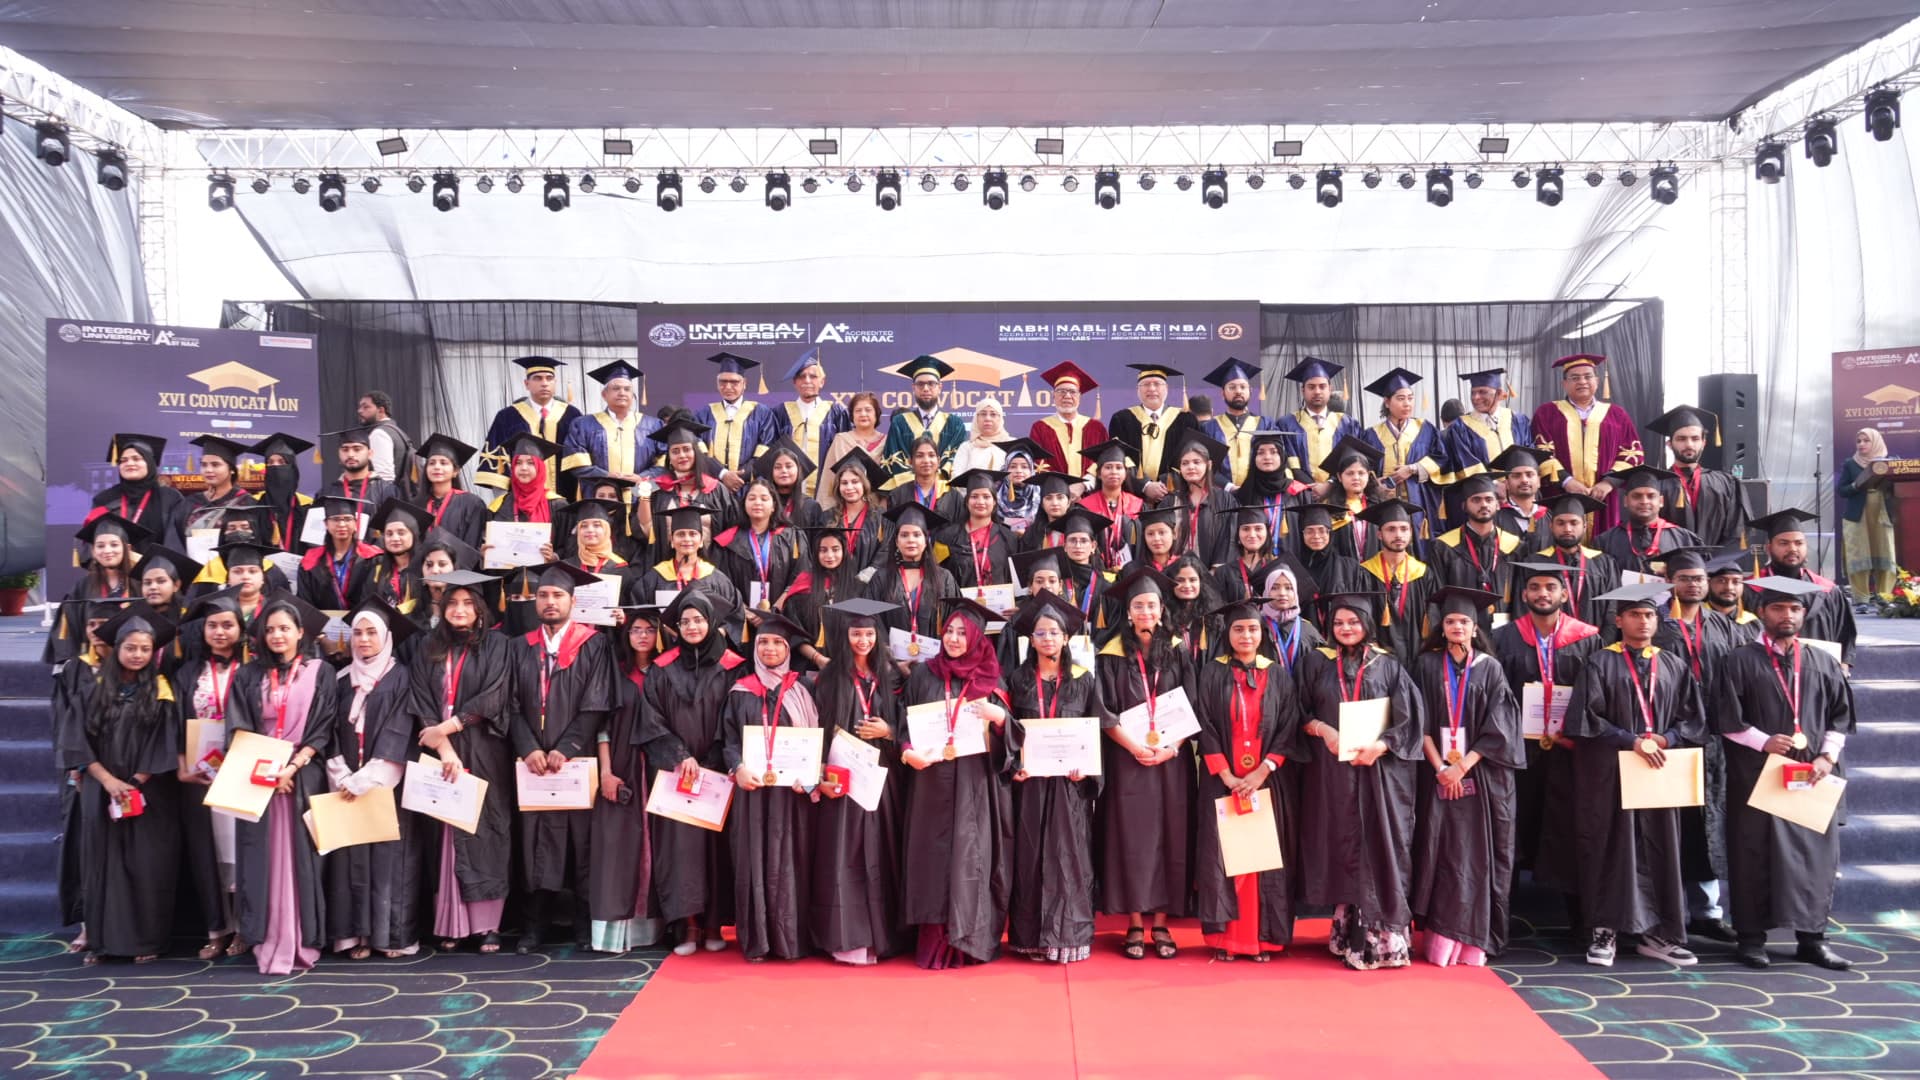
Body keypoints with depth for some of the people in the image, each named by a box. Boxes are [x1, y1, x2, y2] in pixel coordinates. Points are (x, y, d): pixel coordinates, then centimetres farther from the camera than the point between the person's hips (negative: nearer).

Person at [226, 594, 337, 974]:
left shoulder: (320, 673, 4)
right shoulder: (249, 676, 9)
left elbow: (323, 730, -1)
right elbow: (238, 729, 3)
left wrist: (292, 766, -13)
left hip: (304, 777, -2)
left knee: (300, 858, -2)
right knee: (263, 859, -1)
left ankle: (301, 943, 0)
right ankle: (267, 944, 2)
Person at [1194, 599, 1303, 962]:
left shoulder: (1279, 676, 7)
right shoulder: (1212, 672, 3)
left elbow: (1288, 730, 1)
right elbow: (1204, 727, -2)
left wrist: (1260, 772, -10)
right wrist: (1227, 775, -11)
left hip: (1269, 780, 1)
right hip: (1222, 782, -1)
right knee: (1223, 855, -2)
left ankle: (1264, 937, 8)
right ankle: (1224, 938, 4)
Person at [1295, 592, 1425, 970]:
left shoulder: (1387, 665, 4)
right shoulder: (1317, 662, 8)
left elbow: (1410, 717, -1)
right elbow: (1300, 713, 7)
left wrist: (1379, 746, -15)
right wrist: (1322, 729, -13)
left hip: (1377, 771, -1)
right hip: (1330, 771, 1)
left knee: (1377, 850, -4)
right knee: (1341, 848, 3)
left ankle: (1381, 939, -1)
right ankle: (1348, 932, 11)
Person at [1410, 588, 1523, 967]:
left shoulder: (1490, 668, 4)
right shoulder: (1428, 665, 6)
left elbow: (1497, 727, -3)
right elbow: (1421, 723, 1)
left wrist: (1463, 765, -12)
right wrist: (1440, 768, -10)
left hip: (1482, 774, 0)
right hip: (1439, 773, 0)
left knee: (1479, 854, -1)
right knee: (1442, 853, -2)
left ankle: (1474, 941, 5)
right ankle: (1441, 938, 0)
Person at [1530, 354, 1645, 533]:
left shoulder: (1616, 415, 14)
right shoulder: (1547, 413, 8)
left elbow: (1633, 453, 9)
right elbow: (1540, 452, -1)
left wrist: (1609, 482, -7)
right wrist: (1565, 480, -14)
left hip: (1603, 498, 2)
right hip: (1560, 499, -2)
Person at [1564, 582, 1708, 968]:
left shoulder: (1673, 666, 10)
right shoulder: (1600, 663, -2)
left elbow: (1694, 719, 9)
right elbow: (1586, 718, -10)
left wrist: (1664, 739, -9)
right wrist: (1634, 741, -16)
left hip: (1660, 769, 4)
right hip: (1609, 772, -4)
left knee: (1660, 848, 5)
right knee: (1612, 848, 1)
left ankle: (1657, 933, 14)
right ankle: (1604, 931, 6)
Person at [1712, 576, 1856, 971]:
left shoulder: (1822, 663, 10)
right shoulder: (1740, 661, -1)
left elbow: (1841, 715, 11)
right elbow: (1725, 718, -5)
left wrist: (1827, 756, -2)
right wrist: (1764, 741, -16)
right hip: (1756, 774, -3)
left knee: (1815, 852, 5)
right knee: (1755, 854, 1)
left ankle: (1812, 938, 14)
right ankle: (1751, 936, 7)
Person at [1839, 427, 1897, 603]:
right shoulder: (1849, 464, 6)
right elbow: (1841, 490, 1)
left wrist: (1889, 484, -12)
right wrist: (1857, 485, -17)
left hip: (1883, 516, 2)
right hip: (1857, 517, -2)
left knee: (1885, 556, -2)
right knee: (1859, 558, -6)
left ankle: (1885, 598, 3)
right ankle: (1861, 599, -5)